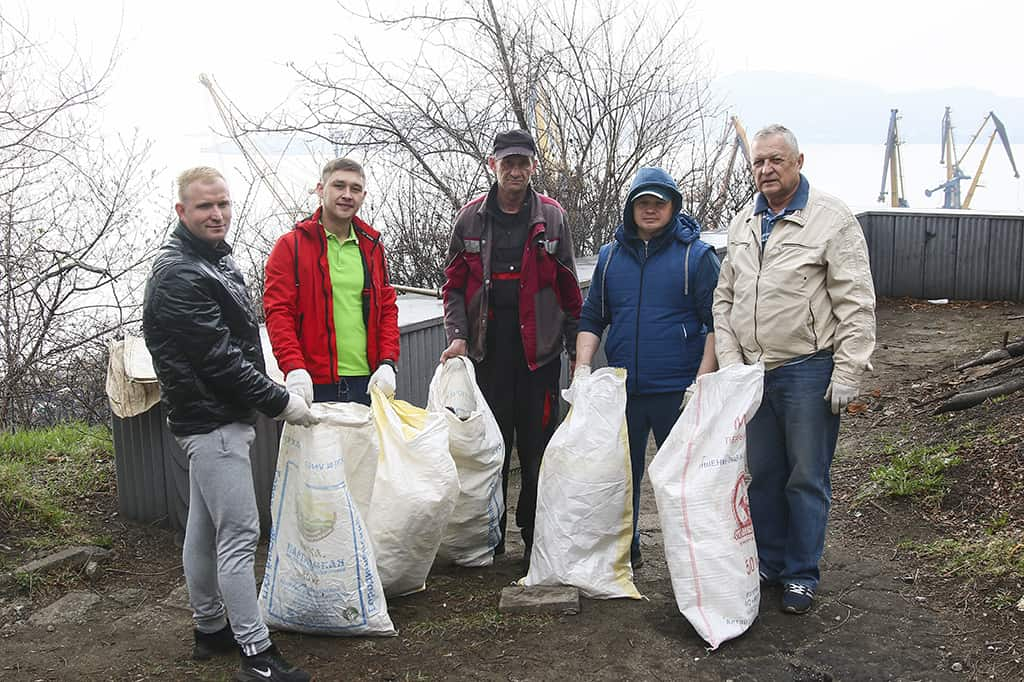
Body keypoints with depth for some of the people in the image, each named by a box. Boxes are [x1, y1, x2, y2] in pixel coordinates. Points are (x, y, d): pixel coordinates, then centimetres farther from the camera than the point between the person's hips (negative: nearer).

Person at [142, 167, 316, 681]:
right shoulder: (178, 275, -18)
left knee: (203, 528, 17)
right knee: (240, 534, -8)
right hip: (212, 421, -10)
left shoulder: (216, 258, 14)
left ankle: (210, 630, 29)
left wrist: (275, 389, 15)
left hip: (212, 418, 10)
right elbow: (218, 358, -21)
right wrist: (279, 402, -15)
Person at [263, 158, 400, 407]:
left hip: (367, 383, 4)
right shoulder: (290, 246, 3)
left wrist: (387, 363, 1)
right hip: (314, 385, -3)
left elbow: (387, 309, 15)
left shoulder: (372, 246, 16)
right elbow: (277, 312, -4)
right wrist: (294, 368, -18)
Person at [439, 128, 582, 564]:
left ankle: (535, 536, 17)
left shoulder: (552, 217, 4)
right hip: (487, 350, 1)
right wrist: (457, 335, -6)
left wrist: (577, 348, 5)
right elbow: (455, 284, 8)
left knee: (538, 447, 4)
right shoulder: (471, 218, 6)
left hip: (539, 349, -1)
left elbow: (568, 289, 7)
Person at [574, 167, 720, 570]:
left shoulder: (696, 255, -1)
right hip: (622, 388, 4)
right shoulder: (610, 256, 11)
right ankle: (625, 551, 26)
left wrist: (704, 378, -12)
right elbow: (592, 318, 14)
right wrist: (582, 365, 1)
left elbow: (715, 322, -4)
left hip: (678, 389, -4)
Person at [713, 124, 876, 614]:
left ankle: (801, 575, 17)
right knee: (761, 473, 14)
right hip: (754, 372, 6)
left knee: (806, 477, 3)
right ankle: (768, 562, 29)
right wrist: (729, 361, 4)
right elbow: (724, 298, 14)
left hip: (808, 371, -5)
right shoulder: (743, 224, 11)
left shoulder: (831, 219, -8)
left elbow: (856, 304, -10)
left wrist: (847, 373, -14)